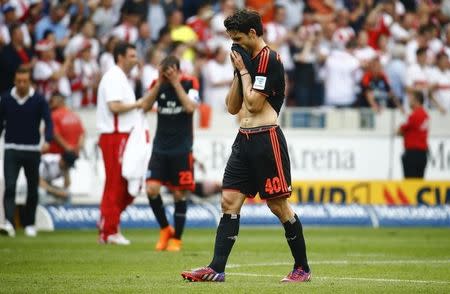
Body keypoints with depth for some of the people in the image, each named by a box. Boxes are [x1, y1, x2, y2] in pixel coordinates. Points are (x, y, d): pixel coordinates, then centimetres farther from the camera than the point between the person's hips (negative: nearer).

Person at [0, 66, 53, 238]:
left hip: (32, 151, 0)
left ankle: (29, 224, 21)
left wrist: (47, 141, -26)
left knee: (32, 190, 7)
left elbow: (48, 122, -9)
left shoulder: (39, 100, -3)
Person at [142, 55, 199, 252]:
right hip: (160, 147, 2)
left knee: (179, 194, 0)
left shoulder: (190, 83, -5)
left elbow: (190, 107, -20)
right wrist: (160, 83, -15)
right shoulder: (158, 83, 2)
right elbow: (146, 106, -9)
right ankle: (165, 230, 11)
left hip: (182, 149, -2)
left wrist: (176, 83, -19)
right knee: (152, 189, -10)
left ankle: (176, 238, 13)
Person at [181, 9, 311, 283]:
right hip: (244, 139, 9)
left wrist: (244, 70, -7)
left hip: (266, 139, -9)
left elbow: (254, 104, -16)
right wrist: (238, 72, 8)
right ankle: (217, 268, -2)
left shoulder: (269, 59, -11)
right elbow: (233, 107, 17)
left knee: (278, 204, -3)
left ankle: (303, 268, 8)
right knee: (229, 201, 1)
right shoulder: (249, 60, 16)